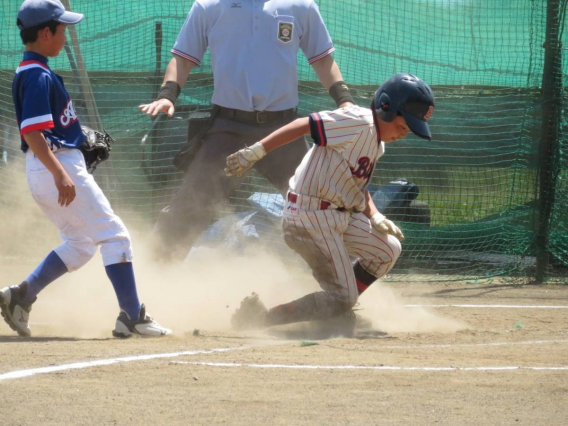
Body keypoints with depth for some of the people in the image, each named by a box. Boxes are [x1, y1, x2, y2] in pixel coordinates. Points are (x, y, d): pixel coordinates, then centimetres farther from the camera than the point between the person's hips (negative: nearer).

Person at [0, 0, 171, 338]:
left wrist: (81, 136, 18)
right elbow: (32, 133, -25)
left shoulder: (29, 73, 14)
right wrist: (61, 175, -31)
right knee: (115, 236, -5)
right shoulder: (39, 77, -16)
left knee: (80, 244, 19)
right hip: (60, 164, -10)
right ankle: (132, 317, -6)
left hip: (47, 171, 10)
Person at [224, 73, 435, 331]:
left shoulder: (376, 144, 14)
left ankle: (337, 310, 25)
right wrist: (255, 153, -28)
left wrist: (375, 218, 3)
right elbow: (304, 125, -23)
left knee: (387, 249, 23)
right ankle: (261, 319, -15)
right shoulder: (359, 123, -17)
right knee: (343, 299, -10)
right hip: (310, 219, -10)